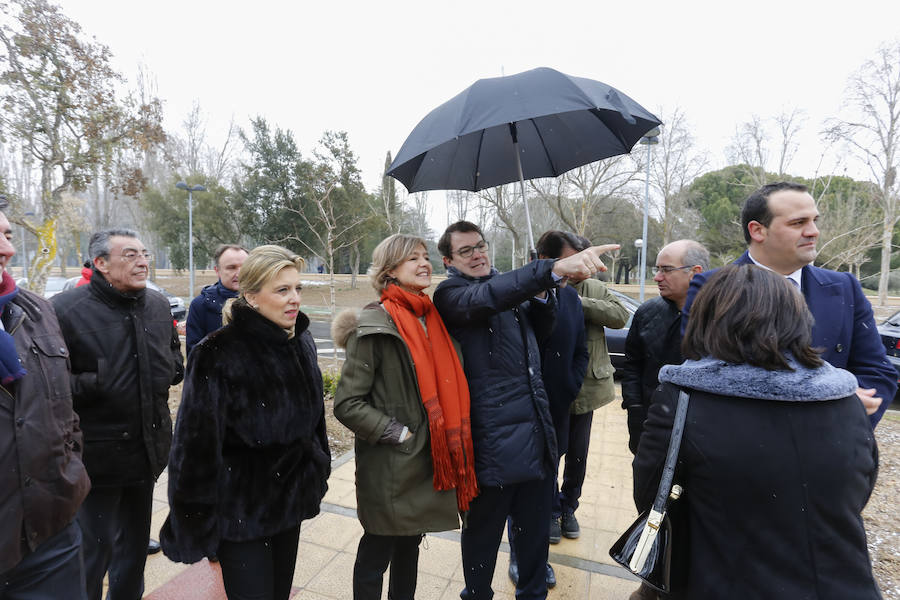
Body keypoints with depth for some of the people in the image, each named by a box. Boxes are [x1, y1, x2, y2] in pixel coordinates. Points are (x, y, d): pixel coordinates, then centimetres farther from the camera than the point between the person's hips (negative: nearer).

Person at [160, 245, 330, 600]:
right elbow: (197, 444, -17)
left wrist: (318, 474, 15)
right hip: (241, 513, -6)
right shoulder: (218, 355, -20)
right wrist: (194, 523, -12)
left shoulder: (301, 342, 0)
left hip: (289, 502, 6)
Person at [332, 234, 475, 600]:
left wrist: (450, 440, 8)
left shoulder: (430, 319, 6)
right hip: (390, 468, -6)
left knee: (409, 545, 24)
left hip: (427, 461, 7)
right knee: (376, 553, 13)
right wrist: (399, 434, -17)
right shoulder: (374, 325, -16)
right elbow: (347, 403, -18)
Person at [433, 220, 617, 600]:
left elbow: (541, 330, 20)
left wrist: (540, 295, -1)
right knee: (484, 530, 15)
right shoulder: (450, 294, -9)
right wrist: (555, 269, -44)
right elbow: (489, 297, -31)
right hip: (495, 438, -6)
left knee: (535, 526, 21)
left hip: (536, 431, 6)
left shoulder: (508, 287, 12)